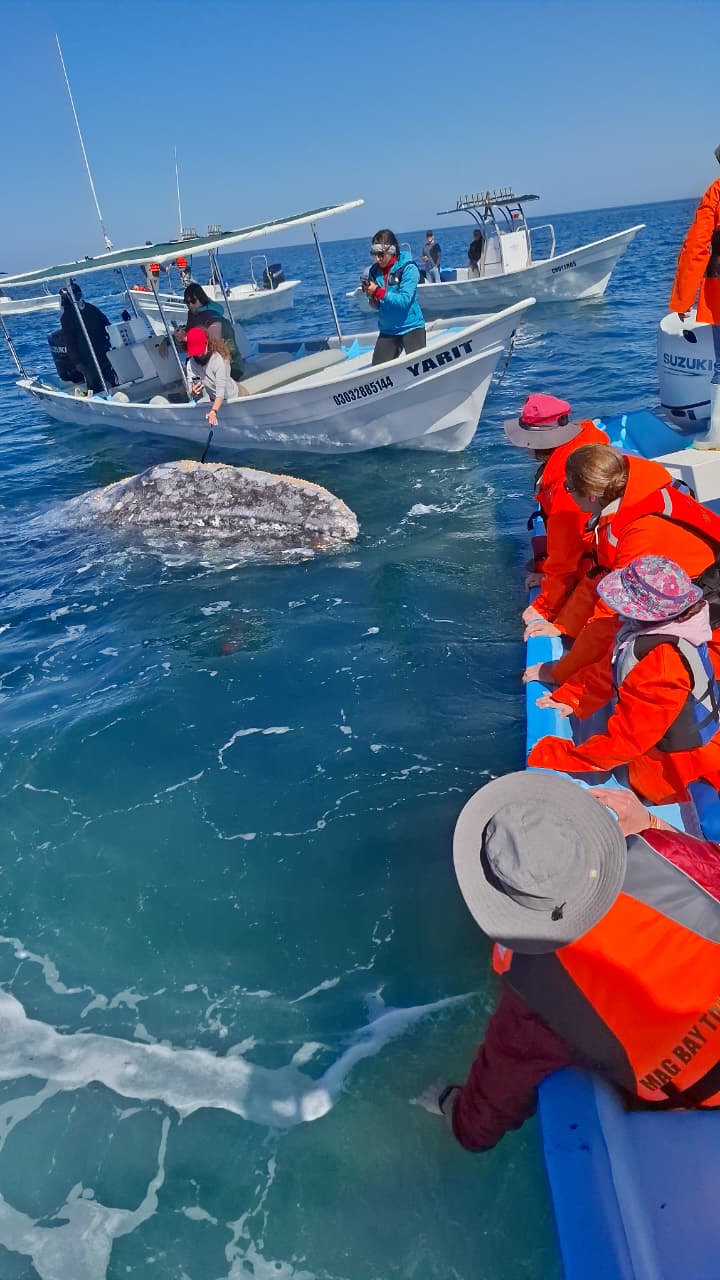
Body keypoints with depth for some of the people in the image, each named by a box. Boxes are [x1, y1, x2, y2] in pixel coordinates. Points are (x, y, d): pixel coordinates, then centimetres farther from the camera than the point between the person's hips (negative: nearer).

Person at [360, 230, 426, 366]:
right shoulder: (374, 271, 3)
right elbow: (376, 306, 8)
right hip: (387, 330, 5)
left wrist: (378, 292, -24)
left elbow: (404, 301, -20)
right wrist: (371, 296, -14)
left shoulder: (408, 269, -11)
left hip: (411, 327, -4)